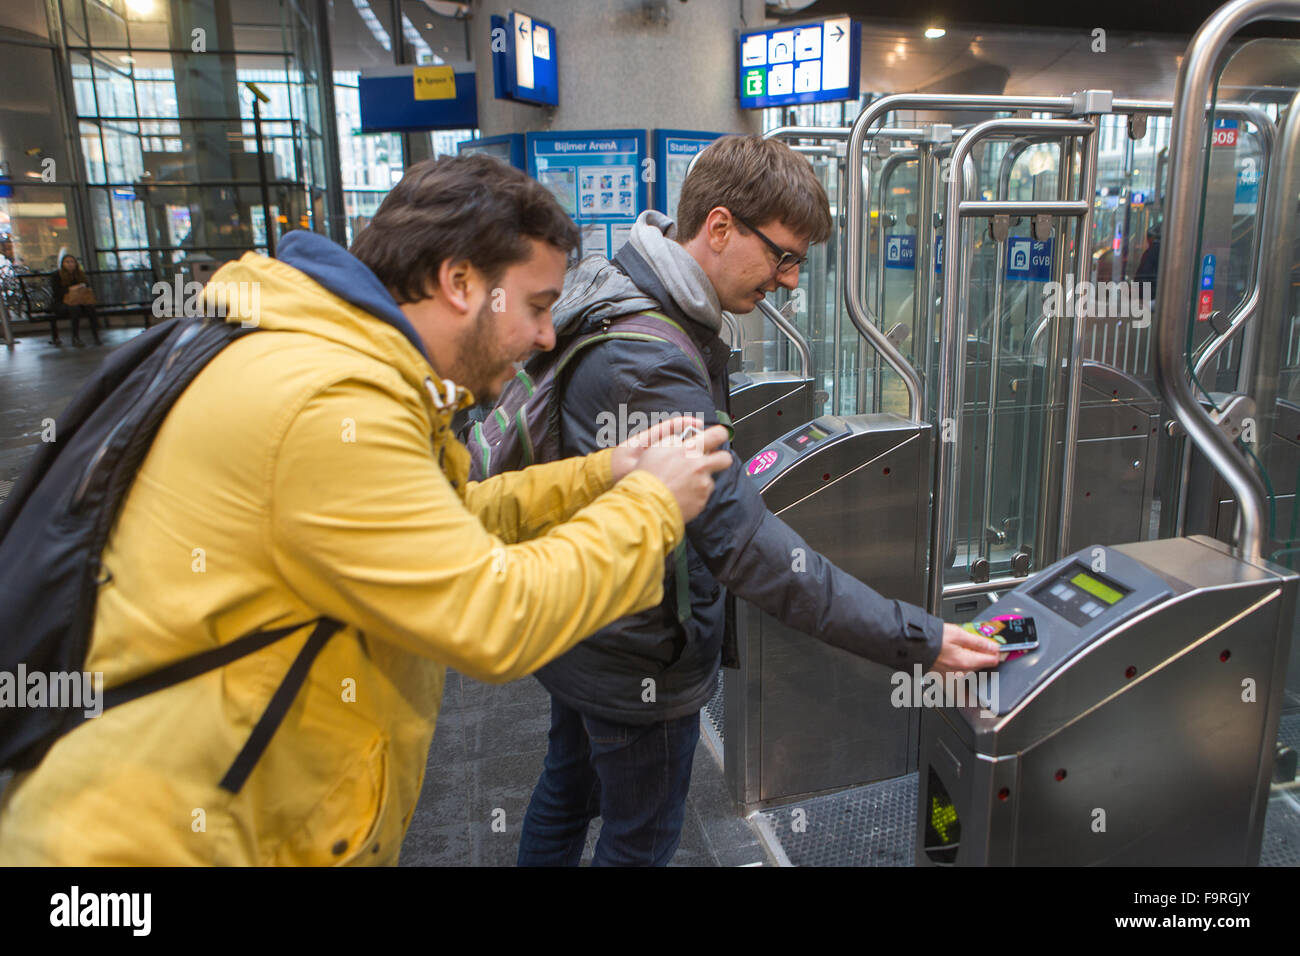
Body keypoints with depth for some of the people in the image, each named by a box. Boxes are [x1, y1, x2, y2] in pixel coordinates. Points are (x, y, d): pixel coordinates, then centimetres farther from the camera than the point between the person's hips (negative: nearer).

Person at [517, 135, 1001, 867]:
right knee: (639, 841, 13)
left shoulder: (611, 297, 1)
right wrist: (914, 641, -32)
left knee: (566, 790, 28)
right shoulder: (650, 365, -31)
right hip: (640, 662, -9)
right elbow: (744, 544, -35)